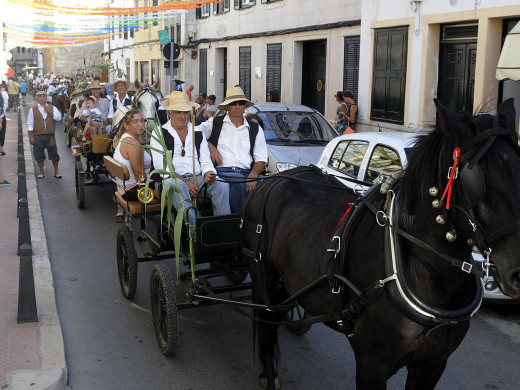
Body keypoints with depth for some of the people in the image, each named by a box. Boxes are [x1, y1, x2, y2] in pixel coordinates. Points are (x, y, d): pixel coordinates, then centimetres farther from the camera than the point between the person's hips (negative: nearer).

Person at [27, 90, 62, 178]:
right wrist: (31, 137, -3)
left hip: (50, 135, 0)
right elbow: (30, 124, 3)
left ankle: (56, 172, 18)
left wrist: (49, 112, -12)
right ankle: (41, 173, 20)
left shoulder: (52, 108, 8)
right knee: (39, 155, 6)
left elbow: (59, 118, -5)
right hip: (38, 136, 0)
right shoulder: (33, 110, 4)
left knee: (54, 154, 4)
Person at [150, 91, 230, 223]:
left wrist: (209, 174, -12)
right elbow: (160, 166, -4)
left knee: (222, 185, -24)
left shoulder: (198, 134, 19)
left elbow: (206, 162, 14)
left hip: (198, 179, 4)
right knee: (178, 186, -38)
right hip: (173, 179, -3)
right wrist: (186, 182, -15)